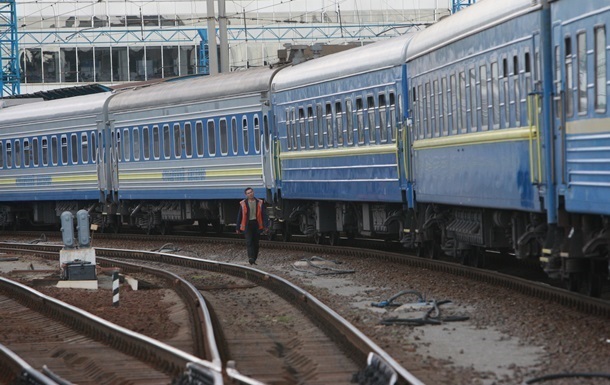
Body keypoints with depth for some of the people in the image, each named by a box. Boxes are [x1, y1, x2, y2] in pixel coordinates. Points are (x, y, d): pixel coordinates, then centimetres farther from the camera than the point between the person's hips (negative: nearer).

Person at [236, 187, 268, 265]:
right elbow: (239, 216, 8)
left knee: (256, 243, 6)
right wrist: (237, 228, 7)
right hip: (247, 224, -2)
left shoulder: (259, 203, 6)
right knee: (249, 242, -16)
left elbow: (264, 215, 4)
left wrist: (265, 226, -6)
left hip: (256, 224, 2)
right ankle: (251, 258, -27)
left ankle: (254, 259, 14)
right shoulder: (243, 204, 4)